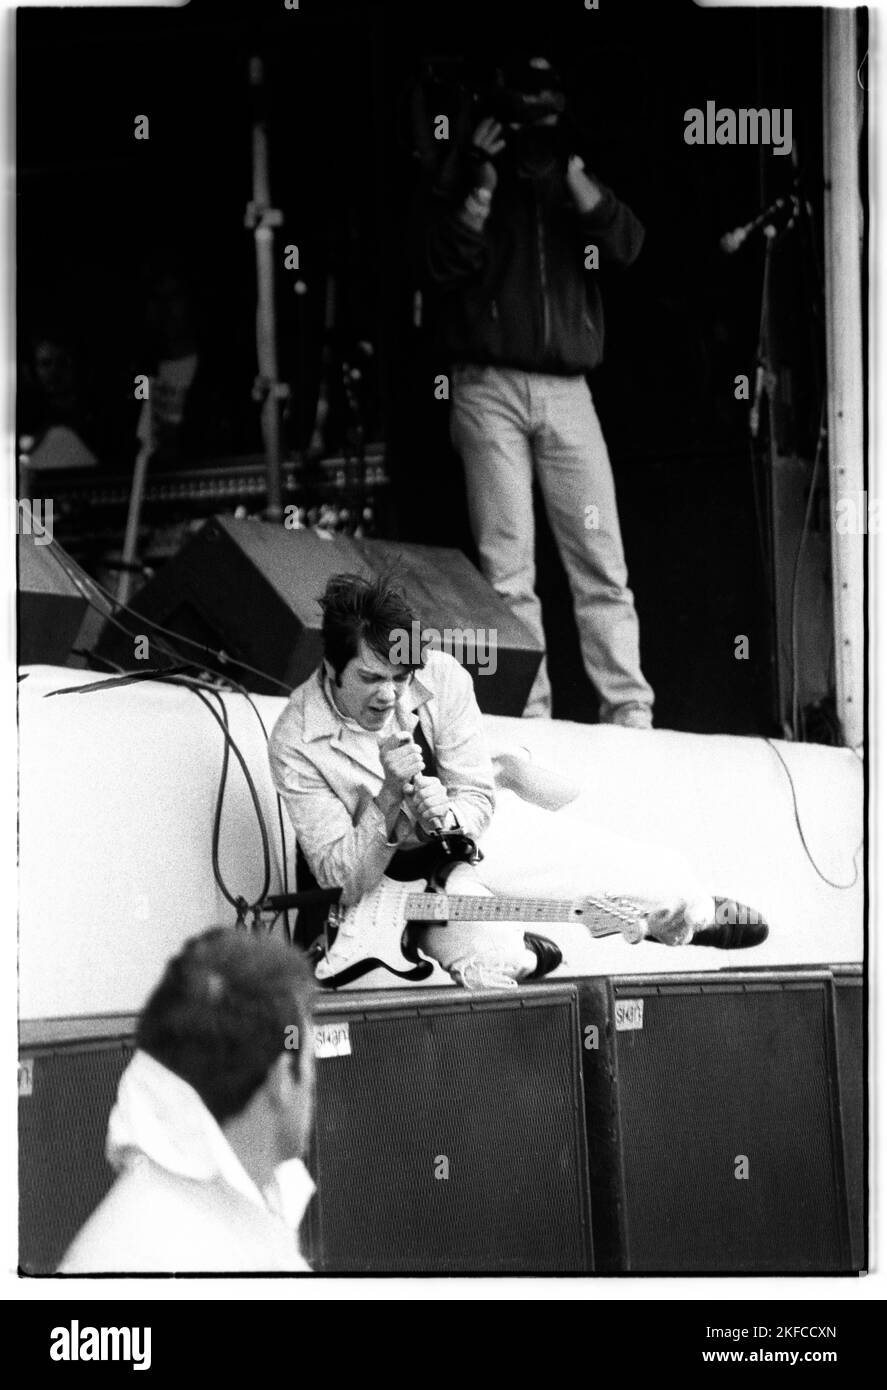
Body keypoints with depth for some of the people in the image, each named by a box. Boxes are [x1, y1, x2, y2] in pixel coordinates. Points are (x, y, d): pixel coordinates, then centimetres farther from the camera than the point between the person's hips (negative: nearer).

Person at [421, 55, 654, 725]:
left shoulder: (576, 181, 18)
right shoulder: (466, 175, 10)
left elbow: (627, 244, 1)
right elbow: (443, 264, -3)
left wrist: (573, 175, -7)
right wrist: (481, 186, -9)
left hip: (567, 389, 2)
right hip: (490, 387, -2)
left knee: (603, 563, -4)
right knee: (507, 565, -6)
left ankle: (629, 710, -6)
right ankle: (525, 714, -5)